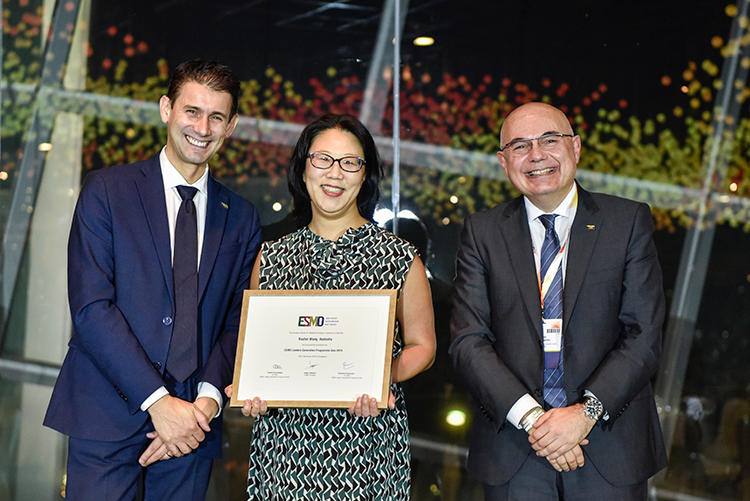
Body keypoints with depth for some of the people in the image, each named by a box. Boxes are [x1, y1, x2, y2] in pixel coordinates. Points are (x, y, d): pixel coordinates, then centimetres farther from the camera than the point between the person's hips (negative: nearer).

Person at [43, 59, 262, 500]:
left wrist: (208, 399, -10)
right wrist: (155, 399, -15)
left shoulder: (242, 219, 10)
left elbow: (238, 322, 7)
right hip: (108, 418, -2)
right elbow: (90, 306, -9)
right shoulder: (106, 191, 0)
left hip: (191, 422, 3)